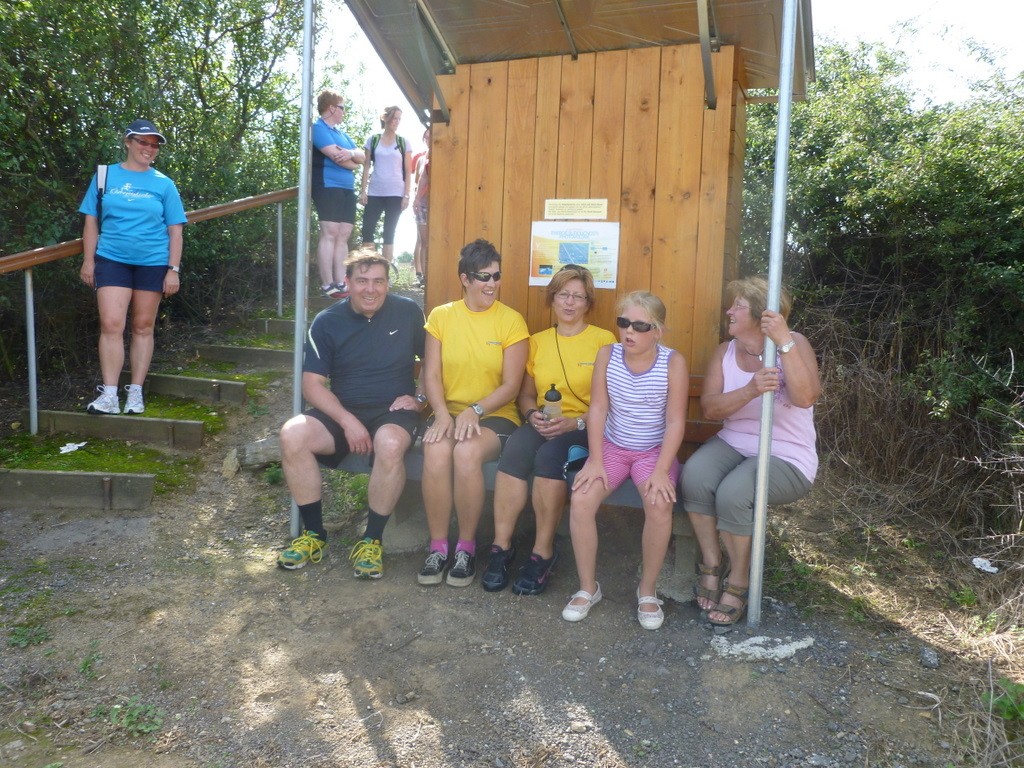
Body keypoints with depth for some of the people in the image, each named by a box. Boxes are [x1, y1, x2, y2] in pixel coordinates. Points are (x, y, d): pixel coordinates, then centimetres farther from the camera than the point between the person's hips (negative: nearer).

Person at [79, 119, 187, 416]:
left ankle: (136, 393, 13)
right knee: (111, 325, -10)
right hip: (112, 260, 0)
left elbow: (174, 230, 3)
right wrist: (88, 261, 2)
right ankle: (109, 396, -7)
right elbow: (91, 221, 8)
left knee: (143, 327, 6)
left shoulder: (163, 184, 5)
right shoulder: (105, 175, 6)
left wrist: (173, 269, -3)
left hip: (152, 263, 0)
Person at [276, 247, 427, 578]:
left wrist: (420, 398, -6)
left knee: (390, 443, -37)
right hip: (341, 412, 2)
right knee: (292, 434, -26)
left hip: (393, 411, -2)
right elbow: (312, 383, -2)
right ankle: (313, 534, -10)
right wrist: (347, 421, -16)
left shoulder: (408, 312, 2)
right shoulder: (327, 322, 2)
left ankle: (372, 540, -18)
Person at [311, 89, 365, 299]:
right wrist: (353, 163, 2)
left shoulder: (342, 133, 23)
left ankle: (340, 283, 2)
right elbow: (336, 156, -16)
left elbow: (362, 157, 13)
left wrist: (352, 153, -10)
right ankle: (327, 285, -15)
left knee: (343, 236, 2)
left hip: (347, 189, 9)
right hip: (328, 187, -8)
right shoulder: (318, 128, -3)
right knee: (329, 234, -13)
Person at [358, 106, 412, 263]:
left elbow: (408, 172, 4)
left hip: (395, 194, -1)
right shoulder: (373, 140, 7)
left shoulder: (403, 143, 6)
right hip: (374, 193, 1)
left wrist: (406, 195, -4)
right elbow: (367, 167, 7)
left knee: (389, 232, 2)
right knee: (367, 230, -6)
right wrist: (362, 191, -1)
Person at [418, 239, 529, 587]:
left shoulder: (511, 320, -1)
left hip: (495, 415, -2)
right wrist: (442, 413, -16)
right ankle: (438, 546, -14)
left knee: (467, 451, -33)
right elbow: (431, 375, 2)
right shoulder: (441, 316, 7)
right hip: (448, 411, 2)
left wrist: (474, 411, -19)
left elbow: (510, 386, -5)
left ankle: (466, 546, -14)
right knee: (436, 451, -31)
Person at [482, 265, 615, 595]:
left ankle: (543, 552, -21)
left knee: (549, 454, -34)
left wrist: (576, 421, -17)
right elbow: (525, 394, 18)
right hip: (543, 426, 3)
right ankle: (501, 546, -24)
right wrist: (534, 414, -4)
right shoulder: (538, 341, 15)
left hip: (585, 429, -3)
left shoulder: (604, 340, 2)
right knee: (516, 447, -31)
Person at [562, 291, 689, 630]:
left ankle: (648, 589, -6)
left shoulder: (673, 362, -12)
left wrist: (661, 470, -23)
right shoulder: (607, 355, -5)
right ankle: (588, 587, -1)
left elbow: (675, 421, -14)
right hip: (612, 446, 2)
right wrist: (595, 461, -14)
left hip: (654, 450, -2)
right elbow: (598, 409, -6)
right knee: (580, 501, -22)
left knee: (659, 505, -30)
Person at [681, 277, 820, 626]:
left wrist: (784, 342, -31)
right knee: (694, 475, -27)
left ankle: (739, 583, -6)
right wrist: (750, 390, -26)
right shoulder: (725, 352, 5)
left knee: (732, 492, -30)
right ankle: (711, 566, -8)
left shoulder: (794, 344, -8)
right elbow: (709, 408, -8)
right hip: (733, 444, 4)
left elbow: (806, 397, -26)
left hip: (786, 457, -4)